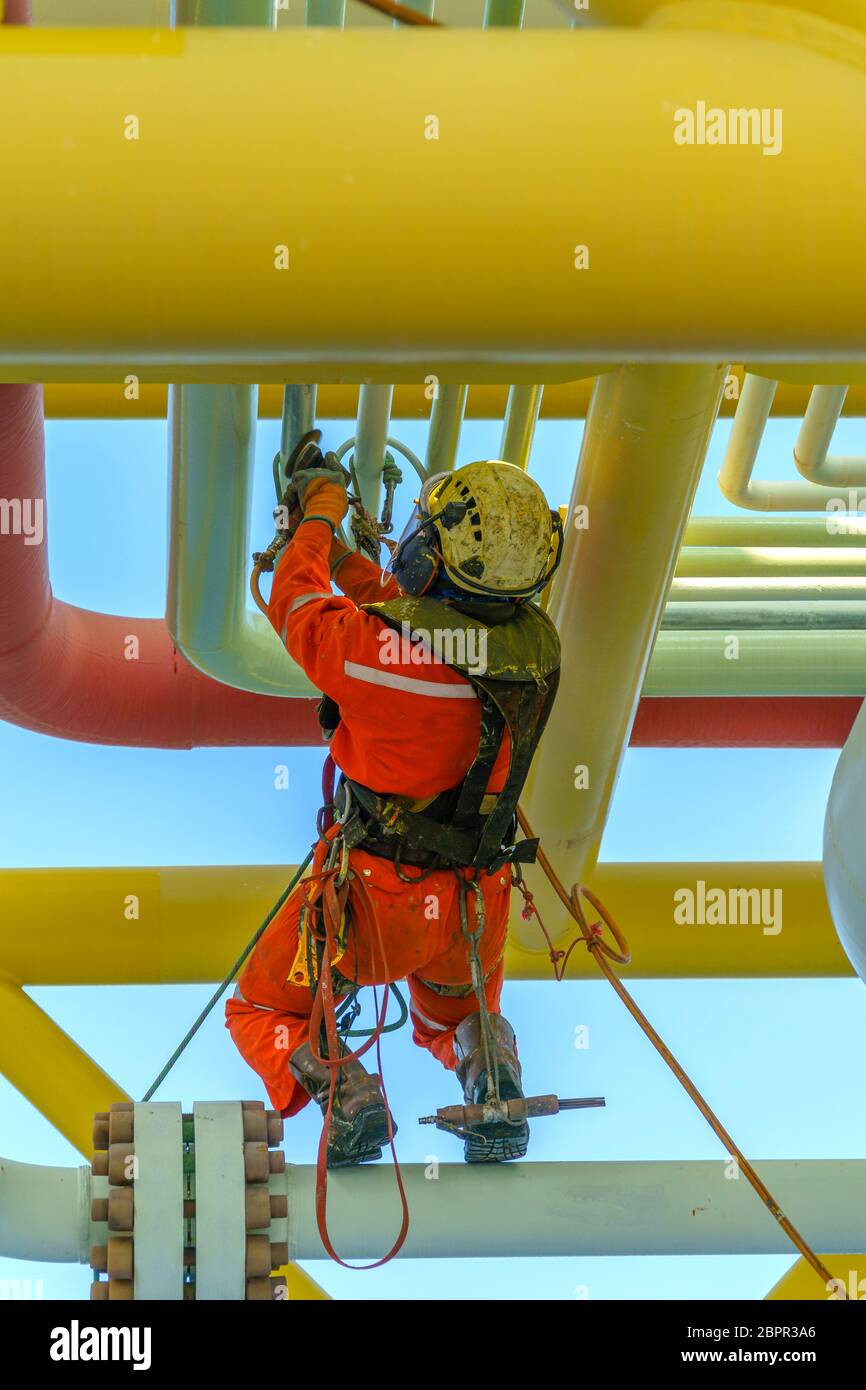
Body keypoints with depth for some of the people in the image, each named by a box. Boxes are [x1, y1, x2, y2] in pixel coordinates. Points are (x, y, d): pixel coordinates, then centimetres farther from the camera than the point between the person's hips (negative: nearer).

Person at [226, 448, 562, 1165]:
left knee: (261, 1011, 20)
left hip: (376, 892, -4)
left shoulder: (369, 643, -29)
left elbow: (296, 604, -5)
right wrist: (338, 549, 18)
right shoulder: (538, 643, -11)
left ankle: (339, 1088, -10)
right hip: (478, 902, 4)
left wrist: (320, 514, 11)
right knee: (454, 1016, 34)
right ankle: (488, 1069, -1)